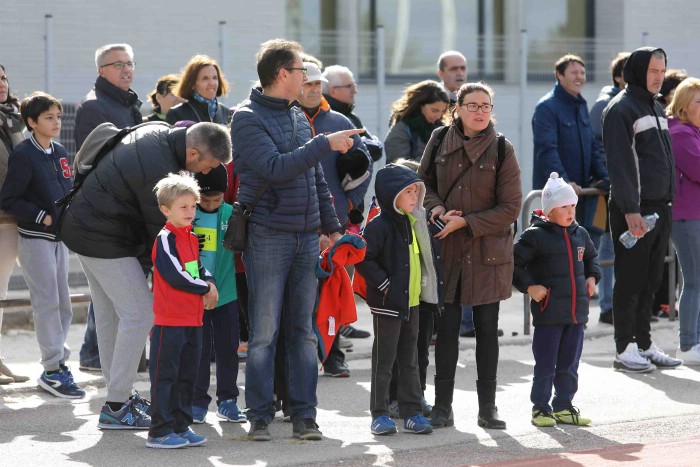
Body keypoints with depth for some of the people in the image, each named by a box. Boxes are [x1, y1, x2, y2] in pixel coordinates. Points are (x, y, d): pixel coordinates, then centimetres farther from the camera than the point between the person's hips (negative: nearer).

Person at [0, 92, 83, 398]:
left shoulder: (60, 154, 10)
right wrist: (43, 217, -18)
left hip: (60, 237, 7)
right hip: (35, 238, -7)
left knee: (63, 305, 9)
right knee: (47, 304, -7)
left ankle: (58, 361, 18)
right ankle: (52, 371, -4)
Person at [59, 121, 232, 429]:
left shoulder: (158, 131, 1)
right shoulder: (159, 172, -28)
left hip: (84, 226, 10)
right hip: (104, 239, -10)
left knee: (109, 312, 15)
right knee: (140, 313, -9)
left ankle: (119, 395, 24)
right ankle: (116, 408, -6)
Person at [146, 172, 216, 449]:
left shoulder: (192, 238, 14)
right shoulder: (165, 239, -13)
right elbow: (176, 276, -19)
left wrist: (210, 283, 0)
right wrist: (206, 289, -8)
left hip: (192, 320, 9)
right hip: (169, 320, -9)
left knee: (187, 376, 13)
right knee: (165, 376, -5)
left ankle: (180, 426, 21)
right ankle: (160, 431, -3)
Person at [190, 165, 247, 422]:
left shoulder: (231, 214, -2)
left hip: (226, 293, 1)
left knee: (228, 347, 8)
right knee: (198, 348, 3)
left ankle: (227, 399, 18)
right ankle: (198, 401, 11)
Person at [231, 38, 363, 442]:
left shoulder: (299, 117, 15)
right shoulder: (248, 119, -7)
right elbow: (276, 168, -20)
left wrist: (332, 226, 17)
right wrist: (325, 144, -19)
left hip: (307, 236, 6)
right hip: (267, 237, -6)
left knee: (303, 331, 6)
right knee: (265, 332, -4)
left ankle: (304, 415, 9)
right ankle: (260, 417, 3)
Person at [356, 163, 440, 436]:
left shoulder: (415, 224, 12)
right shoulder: (379, 226, -13)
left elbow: (428, 256, 24)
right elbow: (364, 259, -18)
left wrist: (426, 284, 11)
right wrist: (384, 284, -20)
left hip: (412, 303, 8)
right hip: (387, 304, -8)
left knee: (410, 359, 11)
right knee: (384, 359, -1)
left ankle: (412, 411, 16)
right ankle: (379, 413, 4)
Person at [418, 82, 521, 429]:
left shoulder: (502, 150, -6)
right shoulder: (439, 142, 2)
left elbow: (510, 208, -7)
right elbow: (424, 182, 16)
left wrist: (465, 222, -13)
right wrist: (436, 207, -5)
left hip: (488, 253, -2)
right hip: (447, 251, 2)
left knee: (487, 329, 5)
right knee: (446, 328, 3)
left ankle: (487, 407, 12)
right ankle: (442, 406, 9)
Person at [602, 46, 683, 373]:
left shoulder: (657, 109, 18)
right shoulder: (621, 109, -9)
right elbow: (620, 162, -15)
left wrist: (668, 203, 16)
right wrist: (630, 210, -21)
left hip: (660, 207, 8)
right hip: (633, 210, -8)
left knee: (650, 281, 11)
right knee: (630, 280, -4)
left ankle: (644, 344, 16)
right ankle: (625, 349, 0)